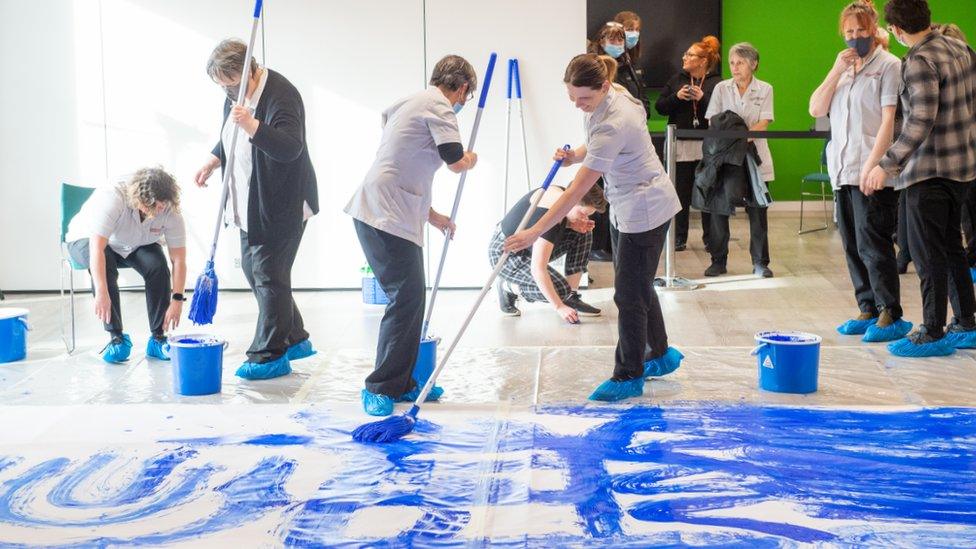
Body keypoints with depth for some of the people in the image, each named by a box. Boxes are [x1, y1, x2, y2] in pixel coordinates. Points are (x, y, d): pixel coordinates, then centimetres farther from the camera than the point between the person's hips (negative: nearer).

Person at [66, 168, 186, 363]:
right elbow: (97, 249, -45)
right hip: (88, 240, -3)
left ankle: (158, 338, -17)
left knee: (158, 266, -27)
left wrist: (177, 299, -30)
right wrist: (101, 293, -54)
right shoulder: (111, 198, -37)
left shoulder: (170, 211, -24)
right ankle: (117, 337, -25)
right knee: (106, 267, -36)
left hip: (136, 245, 3)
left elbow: (179, 259, -20)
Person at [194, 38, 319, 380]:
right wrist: (213, 162, 7)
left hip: (282, 205, -10)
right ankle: (294, 339, 26)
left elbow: (290, 147, -33)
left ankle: (271, 356, 2)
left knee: (269, 274, -7)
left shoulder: (280, 94, -21)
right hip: (250, 204, 10)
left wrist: (251, 125, -43)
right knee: (253, 270, 14)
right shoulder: (236, 95, 7)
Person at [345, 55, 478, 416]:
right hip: (387, 218, -10)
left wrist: (432, 216, 35)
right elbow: (455, 163, -15)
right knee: (406, 298, -9)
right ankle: (380, 388, -5)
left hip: (381, 212, 10)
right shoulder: (438, 106, -7)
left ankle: (401, 384, 21)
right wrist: (471, 158, 9)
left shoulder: (414, 103, 24)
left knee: (411, 298, 14)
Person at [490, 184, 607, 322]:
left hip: (529, 246, 10)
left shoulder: (560, 194, -8)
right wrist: (559, 307, -33)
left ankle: (571, 297, 1)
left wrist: (574, 224, -8)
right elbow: (538, 269, -36)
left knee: (583, 234, -3)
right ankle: (507, 286, -1)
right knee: (560, 290, -25)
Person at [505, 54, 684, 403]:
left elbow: (577, 192, -34)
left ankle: (628, 377, 11)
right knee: (637, 285, 19)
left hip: (645, 210, -10)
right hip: (626, 208, 10)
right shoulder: (609, 98, -5)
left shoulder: (612, 124, -33)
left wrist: (534, 232, -34)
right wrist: (575, 155, -4)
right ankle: (660, 354, 36)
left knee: (629, 293, -2)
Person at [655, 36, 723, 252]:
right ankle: (679, 238, 12)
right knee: (681, 193, 4)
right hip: (681, 145, 2)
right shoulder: (677, 80, 10)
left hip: (707, 147, -2)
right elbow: (660, 106, 7)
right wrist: (676, 97, -8)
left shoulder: (717, 83, 0)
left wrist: (702, 99, -17)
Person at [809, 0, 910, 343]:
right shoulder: (843, 68, 18)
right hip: (842, 172, 7)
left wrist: (872, 165, -19)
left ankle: (891, 316, -4)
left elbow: (889, 120, -11)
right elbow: (815, 109, 9)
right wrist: (836, 72, -2)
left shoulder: (889, 66, -4)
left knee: (873, 244, -9)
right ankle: (869, 310, 17)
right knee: (853, 246, 9)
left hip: (873, 175, -7)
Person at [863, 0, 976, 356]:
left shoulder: (920, 62, -19)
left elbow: (921, 121, -26)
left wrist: (887, 164, -23)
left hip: (930, 170, -9)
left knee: (927, 253, 0)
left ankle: (933, 334, 5)